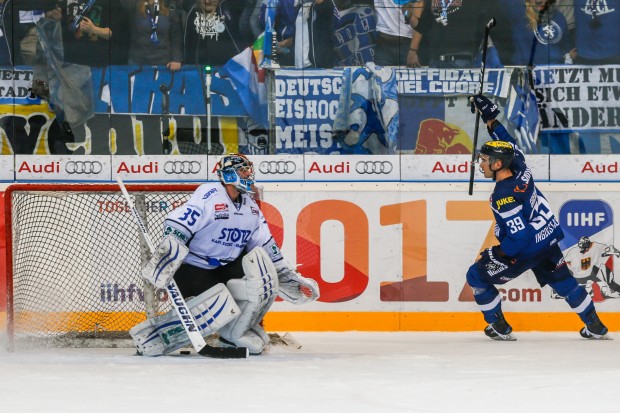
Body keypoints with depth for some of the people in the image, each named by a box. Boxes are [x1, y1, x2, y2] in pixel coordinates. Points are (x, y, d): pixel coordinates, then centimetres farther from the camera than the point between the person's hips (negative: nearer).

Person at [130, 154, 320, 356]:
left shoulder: (250, 206, 11)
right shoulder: (209, 195, -14)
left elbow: (267, 247, 13)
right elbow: (175, 227, -20)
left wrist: (294, 279, 8)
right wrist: (164, 257, -34)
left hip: (227, 268, 8)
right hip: (192, 268, -8)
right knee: (221, 308, -30)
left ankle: (234, 335, -3)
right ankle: (148, 334, -19)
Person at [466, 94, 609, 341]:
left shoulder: (504, 196, -28)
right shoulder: (520, 168, -7)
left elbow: (519, 237, -29)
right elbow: (507, 142, 12)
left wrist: (495, 255, -19)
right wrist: (488, 115, 15)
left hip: (527, 250, -8)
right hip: (549, 240, 8)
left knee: (477, 277, 5)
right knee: (562, 281, 23)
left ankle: (500, 328, 10)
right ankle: (595, 327, 28)